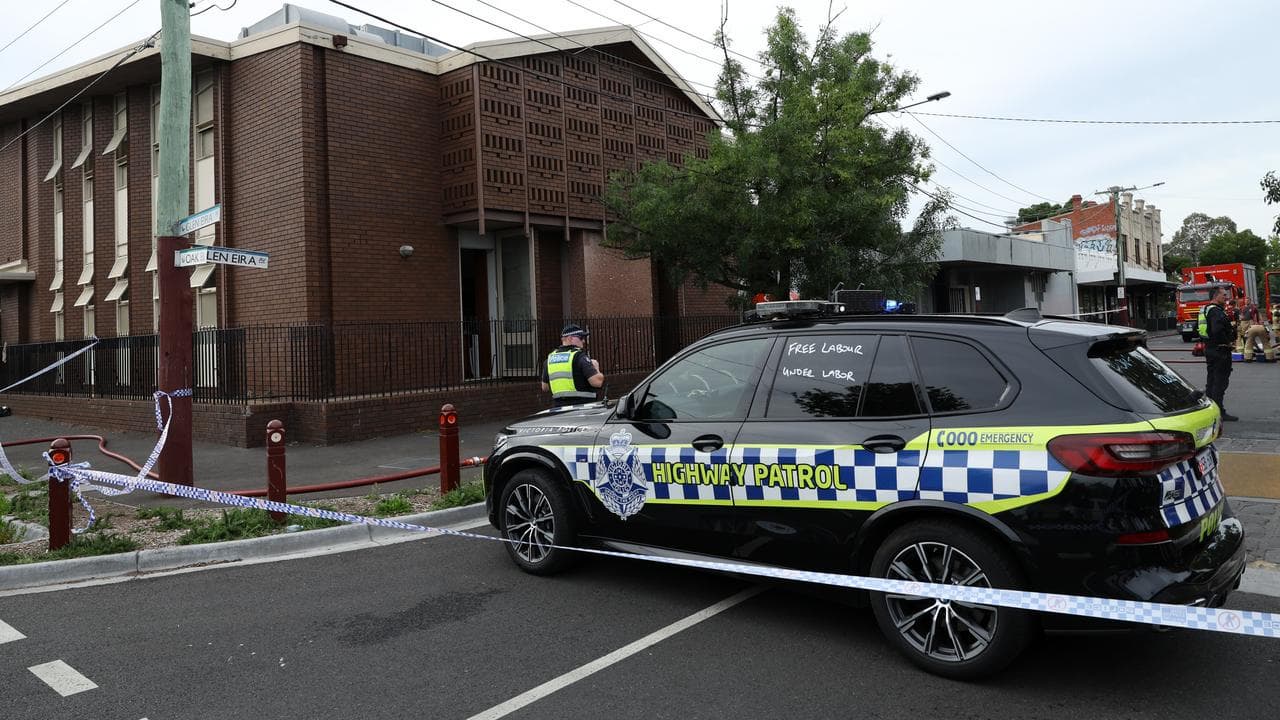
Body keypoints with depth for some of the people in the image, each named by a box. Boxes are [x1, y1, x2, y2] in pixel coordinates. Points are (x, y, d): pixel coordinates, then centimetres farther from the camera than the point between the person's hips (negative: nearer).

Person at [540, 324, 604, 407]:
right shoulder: (579, 356, -10)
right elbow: (597, 382, -17)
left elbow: (544, 387, 20)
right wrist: (596, 368, 3)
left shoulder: (550, 358, 12)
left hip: (558, 407, 7)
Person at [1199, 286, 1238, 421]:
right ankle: (1218, 411, -4)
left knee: (1211, 379, 15)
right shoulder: (1217, 311, -18)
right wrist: (1228, 342, -18)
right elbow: (1217, 330, -32)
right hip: (1220, 350, -10)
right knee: (1220, 381, -6)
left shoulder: (1206, 309, 14)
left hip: (1209, 348, 10)